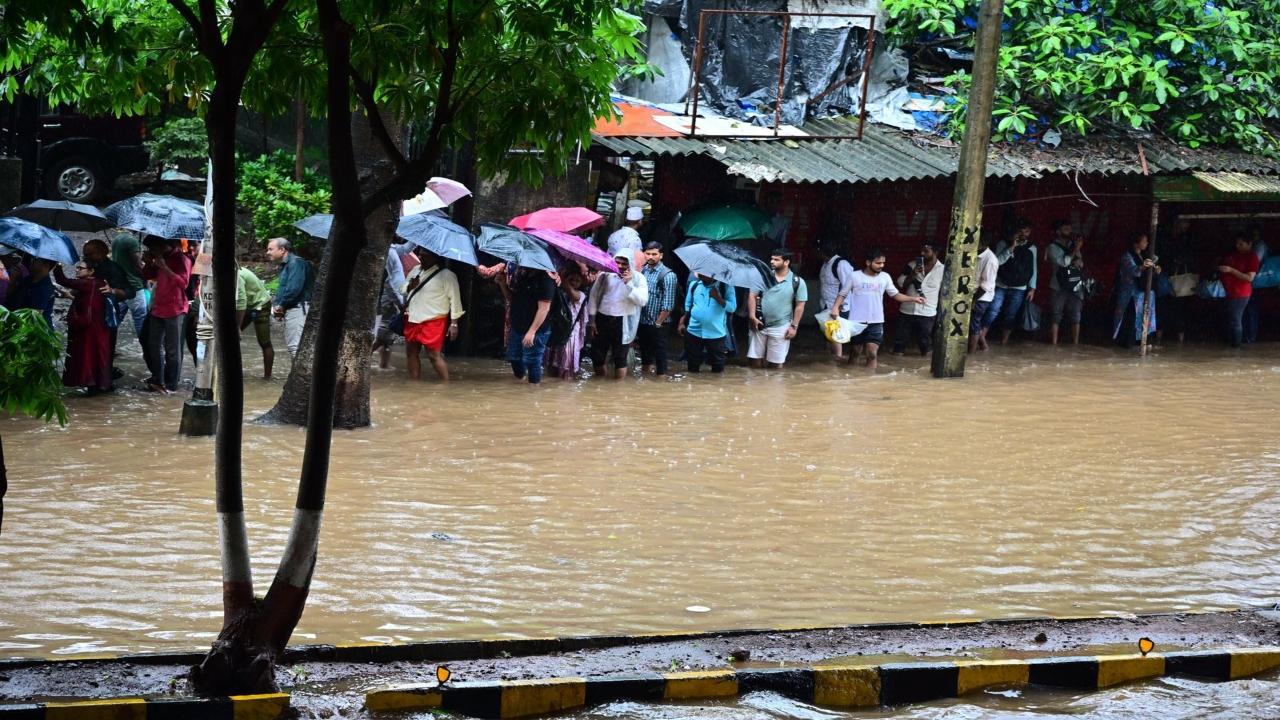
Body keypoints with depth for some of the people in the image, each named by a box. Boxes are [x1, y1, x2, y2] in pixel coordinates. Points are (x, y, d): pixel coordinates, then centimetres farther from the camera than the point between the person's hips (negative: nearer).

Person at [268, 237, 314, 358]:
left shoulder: (296, 263, -12)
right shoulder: (284, 265, 20)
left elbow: (294, 288, -23)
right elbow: (282, 289, 24)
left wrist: (281, 305, -12)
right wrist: (275, 305, 5)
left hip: (297, 308, -11)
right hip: (290, 310, 11)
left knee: (295, 346, -15)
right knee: (290, 344, 14)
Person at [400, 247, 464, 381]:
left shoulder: (446, 275, -7)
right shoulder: (415, 271, 14)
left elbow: (454, 298, -8)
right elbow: (402, 290, 20)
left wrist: (454, 323, -12)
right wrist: (409, 287, -5)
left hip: (433, 321, -7)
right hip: (412, 320, 7)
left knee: (434, 355, -13)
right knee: (411, 353, 11)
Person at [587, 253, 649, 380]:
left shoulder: (638, 278, -5)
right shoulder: (605, 275, 0)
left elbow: (642, 300, -16)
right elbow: (593, 296, 5)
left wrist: (629, 284, -22)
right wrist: (591, 320, 3)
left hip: (623, 323, -3)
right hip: (602, 319, 3)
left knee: (620, 358, 3)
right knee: (597, 355, 10)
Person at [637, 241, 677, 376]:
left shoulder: (667, 275, -14)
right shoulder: (643, 270, 5)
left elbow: (668, 305, -15)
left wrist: (658, 323, -14)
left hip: (657, 325, -6)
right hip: (642, 322, 6)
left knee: (660, 354, 2)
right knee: (644, 350, 20)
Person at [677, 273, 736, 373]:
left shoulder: (726, 287, -6)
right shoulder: (694, 285, 5)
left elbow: (732, 307, -13)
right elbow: (687, 306, 14)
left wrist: (718, 298, -24)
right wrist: (682, 322, 7)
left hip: (715, 334, -3)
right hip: (694, 332, 3)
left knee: (717, 365, 5)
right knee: (693, 365, 13)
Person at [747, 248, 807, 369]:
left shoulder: (797, 282, -5)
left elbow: (800, 306, -1)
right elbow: (752, 296, 2)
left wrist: (794, 326, -5)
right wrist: (752, 316, -8)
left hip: (780, 328, -2)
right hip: (760, 325, 2)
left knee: (776, 363, 4)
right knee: (755, 360, 5)